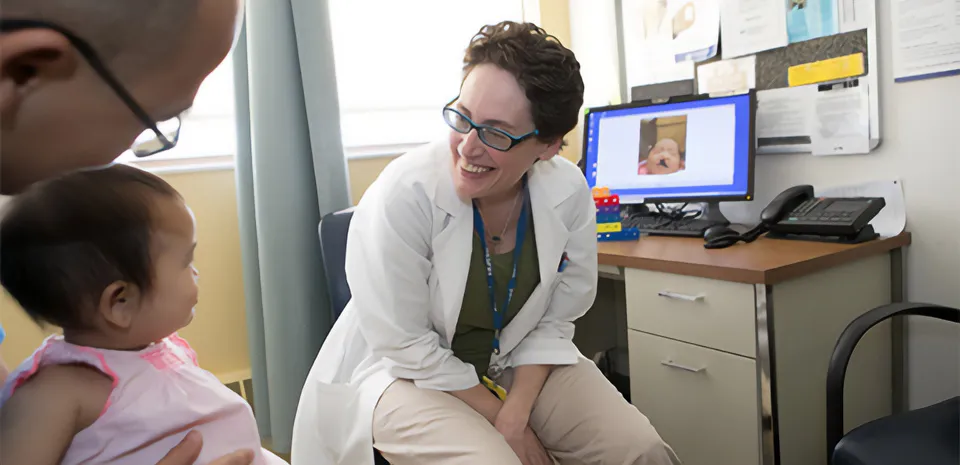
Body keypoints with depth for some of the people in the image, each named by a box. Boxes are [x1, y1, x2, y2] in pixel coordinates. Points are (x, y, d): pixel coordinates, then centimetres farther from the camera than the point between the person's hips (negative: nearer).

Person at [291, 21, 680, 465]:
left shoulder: (568, 194, -15)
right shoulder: (403, 194, -25)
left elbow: (553, 323, -5)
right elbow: (408, 348, -18)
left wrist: (516, 415, -16)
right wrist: (499, 418, -15)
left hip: (514, 363, 4)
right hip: (408, 373, -3)